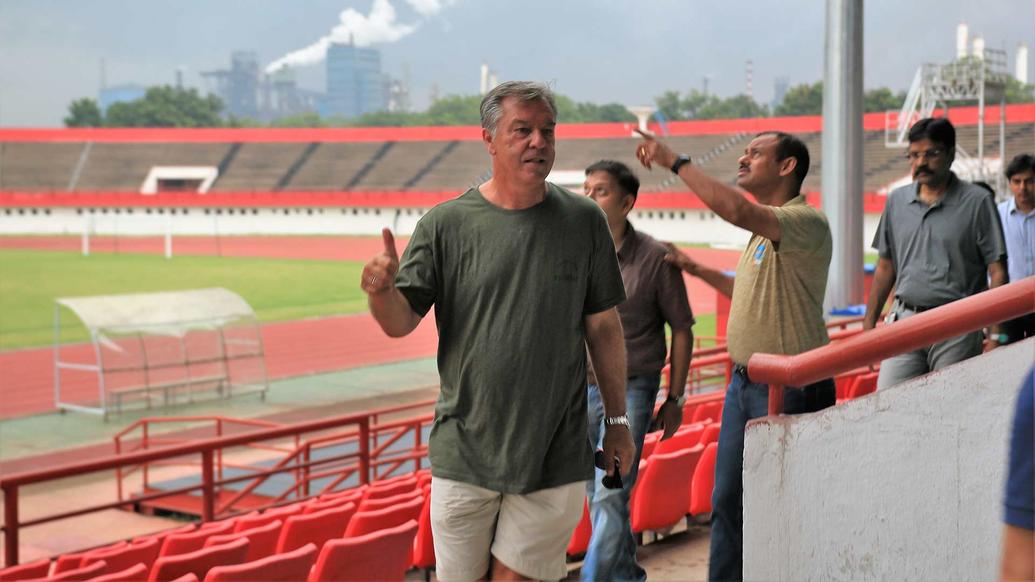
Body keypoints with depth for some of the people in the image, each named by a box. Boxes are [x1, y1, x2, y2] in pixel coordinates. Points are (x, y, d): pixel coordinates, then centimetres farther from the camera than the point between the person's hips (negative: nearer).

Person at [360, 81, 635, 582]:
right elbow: (400, 322, -4)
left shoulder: (584, 221, 3)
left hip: (555, 457, 0)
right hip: (464, 452, 0)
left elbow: (603, 326, 9)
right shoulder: (445, 224, -1)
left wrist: (616, 419, 11)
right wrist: (381, 291, -27)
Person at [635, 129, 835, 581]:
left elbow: (736, 210, -33)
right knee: (727, 498, 14)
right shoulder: (764, 228, 16)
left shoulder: (806, 222, -16)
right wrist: (697, 270, 22)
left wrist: (674, 162, -26)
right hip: (744, 382, 10)